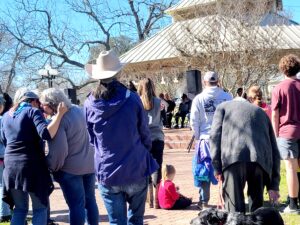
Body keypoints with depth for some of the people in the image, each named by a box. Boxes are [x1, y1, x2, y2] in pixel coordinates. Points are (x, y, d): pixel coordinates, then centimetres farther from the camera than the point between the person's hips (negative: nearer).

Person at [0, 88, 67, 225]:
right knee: (40, 207, 7)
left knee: (20, 209, 16)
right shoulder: (33, 111, -5)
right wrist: (59, 114, -17)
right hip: (32, 165, -6)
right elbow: (46, 134, -20)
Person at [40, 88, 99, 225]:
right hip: (89, 164, 7)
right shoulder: (77, 109, 2)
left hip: (70, 169, -7)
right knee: (90, 200, 16)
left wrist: (52, 168, -7)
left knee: (76, 205, 0)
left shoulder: (58, 120, -21)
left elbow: (59, 151, -23)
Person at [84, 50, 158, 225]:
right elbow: (145, 134, 1)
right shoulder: (133, 99, -9)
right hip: (136, 170, -1)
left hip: (107, 173, 1)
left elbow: (91, 138, 8)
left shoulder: (90, 104, -4)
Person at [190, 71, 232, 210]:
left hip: (205, 139, 0)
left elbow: (194, 121, -1)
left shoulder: (198, 99, -4)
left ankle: (204, 201, 14)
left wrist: (198, 136, 12)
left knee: (204, 169, 10)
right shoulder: (227, 97, -4)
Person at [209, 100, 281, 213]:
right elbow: (274, 152, 26)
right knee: (257, 205, 18)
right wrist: (273, 185, 25)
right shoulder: (261, 112, 34)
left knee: (235, 207, 0)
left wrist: (217, 167, 6)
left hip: (233, 158, -3)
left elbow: (215, 135, 8)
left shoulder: (224, 106, 27)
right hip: (261, 160, 3)